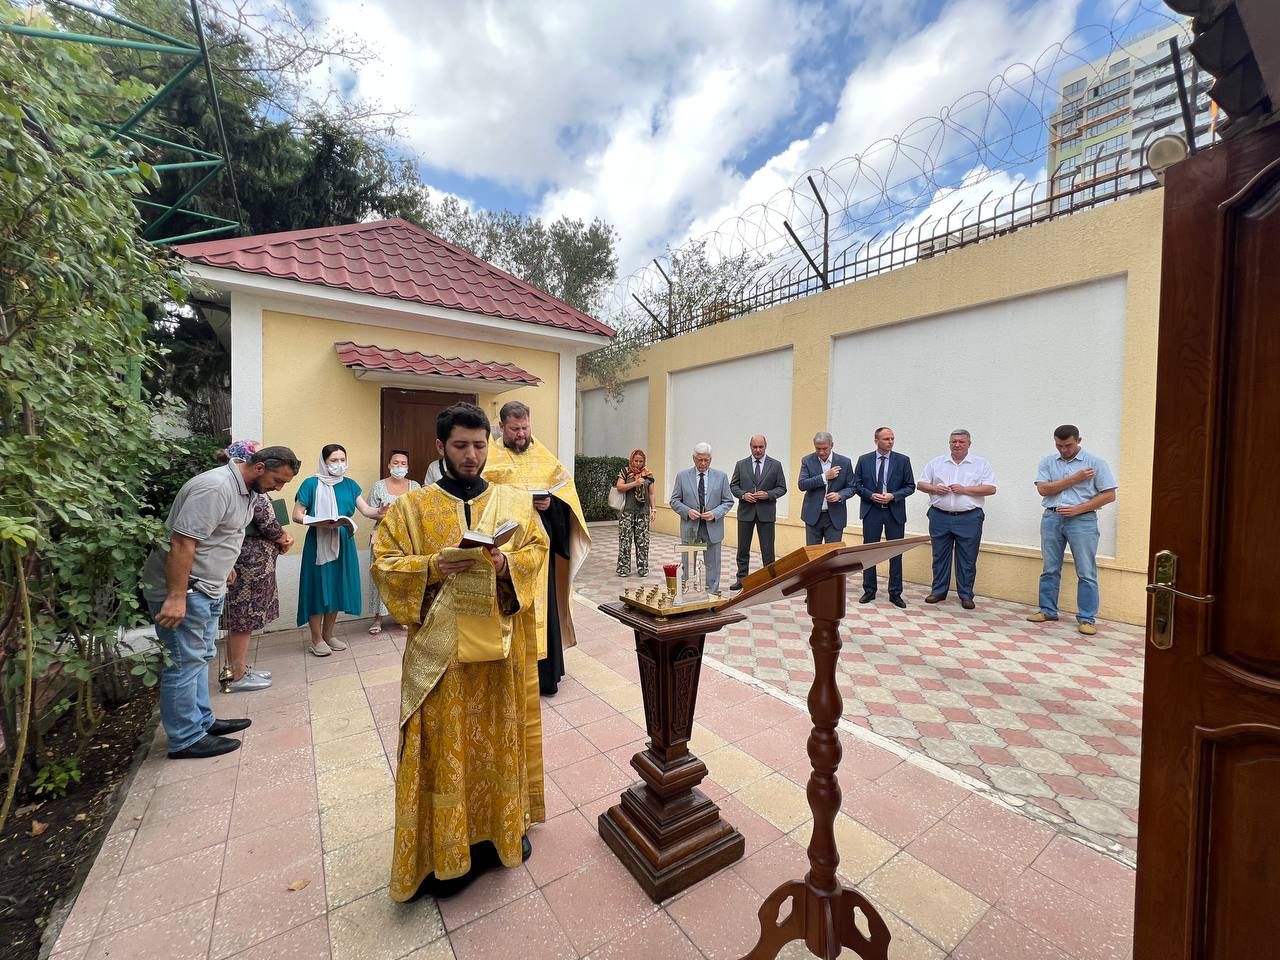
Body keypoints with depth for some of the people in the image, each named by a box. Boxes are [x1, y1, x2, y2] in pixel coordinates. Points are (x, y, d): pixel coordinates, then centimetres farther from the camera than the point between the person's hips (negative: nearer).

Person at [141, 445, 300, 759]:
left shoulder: (245, 489, 6)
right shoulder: (215, 488, -25)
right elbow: (182, 542, -28)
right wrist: (176, 597, -27)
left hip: (207, 588, 10)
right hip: (181, 590, -10)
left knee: (199, 657, 17)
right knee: (185, 663, 1)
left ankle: (202, 722, 29)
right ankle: (186, 740, 13)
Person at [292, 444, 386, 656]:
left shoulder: (349, 484, 8)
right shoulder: (312, 483, -5)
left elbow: (365, 509, -2)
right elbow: (297, 515, -6)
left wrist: (379, 512, -23)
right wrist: (321, 522, -22)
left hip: (343, 543, 5)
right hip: (318, 543, -4)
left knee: (337, 588, 11)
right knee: (318, 589, 2)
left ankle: (328, 635, 26)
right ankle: (317, 639, 17)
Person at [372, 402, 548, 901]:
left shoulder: (516, 501, 4)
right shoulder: (412, 506, 1)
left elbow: (537, 551, 2)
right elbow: (384, 563, -2)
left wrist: (507, 562, -18)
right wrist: (431, 568, -20)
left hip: (501, 644, 2)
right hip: (440, 647, -1)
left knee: (502, 735, 15)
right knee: (443, 744, 8)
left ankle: (505, 826, 37)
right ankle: (444, 847, 28)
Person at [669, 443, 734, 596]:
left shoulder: (721, 476, 1)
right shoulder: (682, 476, 0)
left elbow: (728, 501, 2)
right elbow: (674, 501, 1)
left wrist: (715, 513, -15)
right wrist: (687, 511, -16)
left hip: (712, 527, 0)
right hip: (690, 527, 0)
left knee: (712, 565, 9)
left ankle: (712, 594, 21)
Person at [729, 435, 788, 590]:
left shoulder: (775, 465, 2)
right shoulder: (741, 464, 5)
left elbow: (782, 488, 2)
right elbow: (733, 486, 6)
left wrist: (768, 494, -15)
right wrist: (743, 495, -12)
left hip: (766, 512, -1)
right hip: (745, 511, 2)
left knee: (767, 549, 4)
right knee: (743, 548, 8)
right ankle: (741, 578, 18)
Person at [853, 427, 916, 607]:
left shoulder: (903, 460, 1)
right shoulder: (864, 460, 3)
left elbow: (910, 486, 2)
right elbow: (857, 485, 4)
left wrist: (893, 496, -14)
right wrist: (871, 495, -12)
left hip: (895, 512, 0)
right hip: (871, 511, 0)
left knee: (896, 553, 4)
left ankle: (895, 593, 16)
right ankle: (869, 590, 18)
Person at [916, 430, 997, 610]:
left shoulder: (981, 464, 3)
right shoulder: (936, 463, 9)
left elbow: (991, 488, -3)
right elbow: (921, 484, 9)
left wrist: (965, 490, -14)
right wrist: (934, 489, -10)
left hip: (969, 519, -2)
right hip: (940, 517, 2)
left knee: (967, 559, 5)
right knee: (940, 556, 9)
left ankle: (966, 595, 16)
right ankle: (938, 591, 19)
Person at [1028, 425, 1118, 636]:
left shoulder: (1095, 462, 0)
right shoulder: (1048, 462, 7)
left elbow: (1109, 495, -3)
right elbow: (1043, 489, -5)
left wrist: (1078, 509, -12)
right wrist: (1074, 479, -11)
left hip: (1082, 520, -2)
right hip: (1052, 518, 3)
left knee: (1086, 573, 1)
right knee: (1050, 569, 10)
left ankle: (1086, 618, 9)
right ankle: (1047, 610, 20)